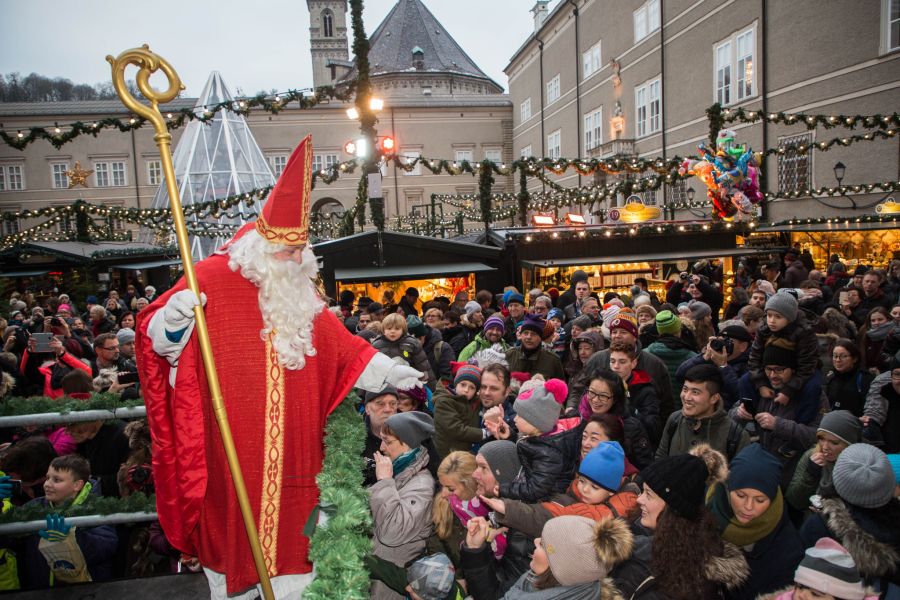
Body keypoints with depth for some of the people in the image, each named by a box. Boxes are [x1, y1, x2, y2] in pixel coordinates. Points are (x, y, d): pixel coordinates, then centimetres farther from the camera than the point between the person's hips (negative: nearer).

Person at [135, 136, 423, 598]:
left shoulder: (300, 291, 9)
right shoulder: (214, 278, -8)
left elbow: (340, 345, 13)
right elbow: (157, 336, -9)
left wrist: (388, 370, 8)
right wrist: (173, 319, -31)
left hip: (290, 441, 4)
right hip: (231, 438, -4)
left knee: (287, 507, 10)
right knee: (234, 508, 6)